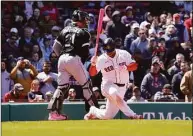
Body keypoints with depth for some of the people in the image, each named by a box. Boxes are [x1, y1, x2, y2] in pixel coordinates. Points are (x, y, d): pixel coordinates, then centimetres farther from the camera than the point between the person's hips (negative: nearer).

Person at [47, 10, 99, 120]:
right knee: (86, 84, 5)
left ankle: (54, 112, 0)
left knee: (62, 86, 9)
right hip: (74, 59, -6)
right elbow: (85, 53, -4)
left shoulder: (65, 30, 17)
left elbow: (55, 47, 13)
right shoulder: (84, 33, 1)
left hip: (62, 59, 6)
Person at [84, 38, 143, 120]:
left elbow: (134, 66, -6)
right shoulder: (101, 59, -8)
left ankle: (93, 111, 34)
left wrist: (126, 67, -26)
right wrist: (93, 64, -30)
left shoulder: (124, 54, -3)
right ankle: (132, 116, -39)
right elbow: (92, 73, -10)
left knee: (108, 115, 3)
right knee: (115, 94, -41)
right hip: (108, 85, -3)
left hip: (122, 87, 3)